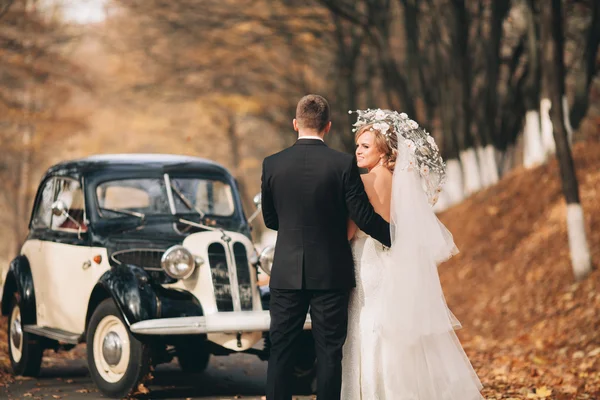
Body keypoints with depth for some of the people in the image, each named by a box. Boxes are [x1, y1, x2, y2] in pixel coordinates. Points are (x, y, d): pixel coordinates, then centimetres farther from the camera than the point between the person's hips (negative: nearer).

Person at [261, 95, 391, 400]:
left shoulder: (272, 165, -2)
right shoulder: (344, 164, -9)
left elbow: (270, 219, 9)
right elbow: (364, 217, -8)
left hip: (286, 274, 2)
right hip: (331, 273, -2)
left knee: (281, 352, 8)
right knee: (329, 352, 4)